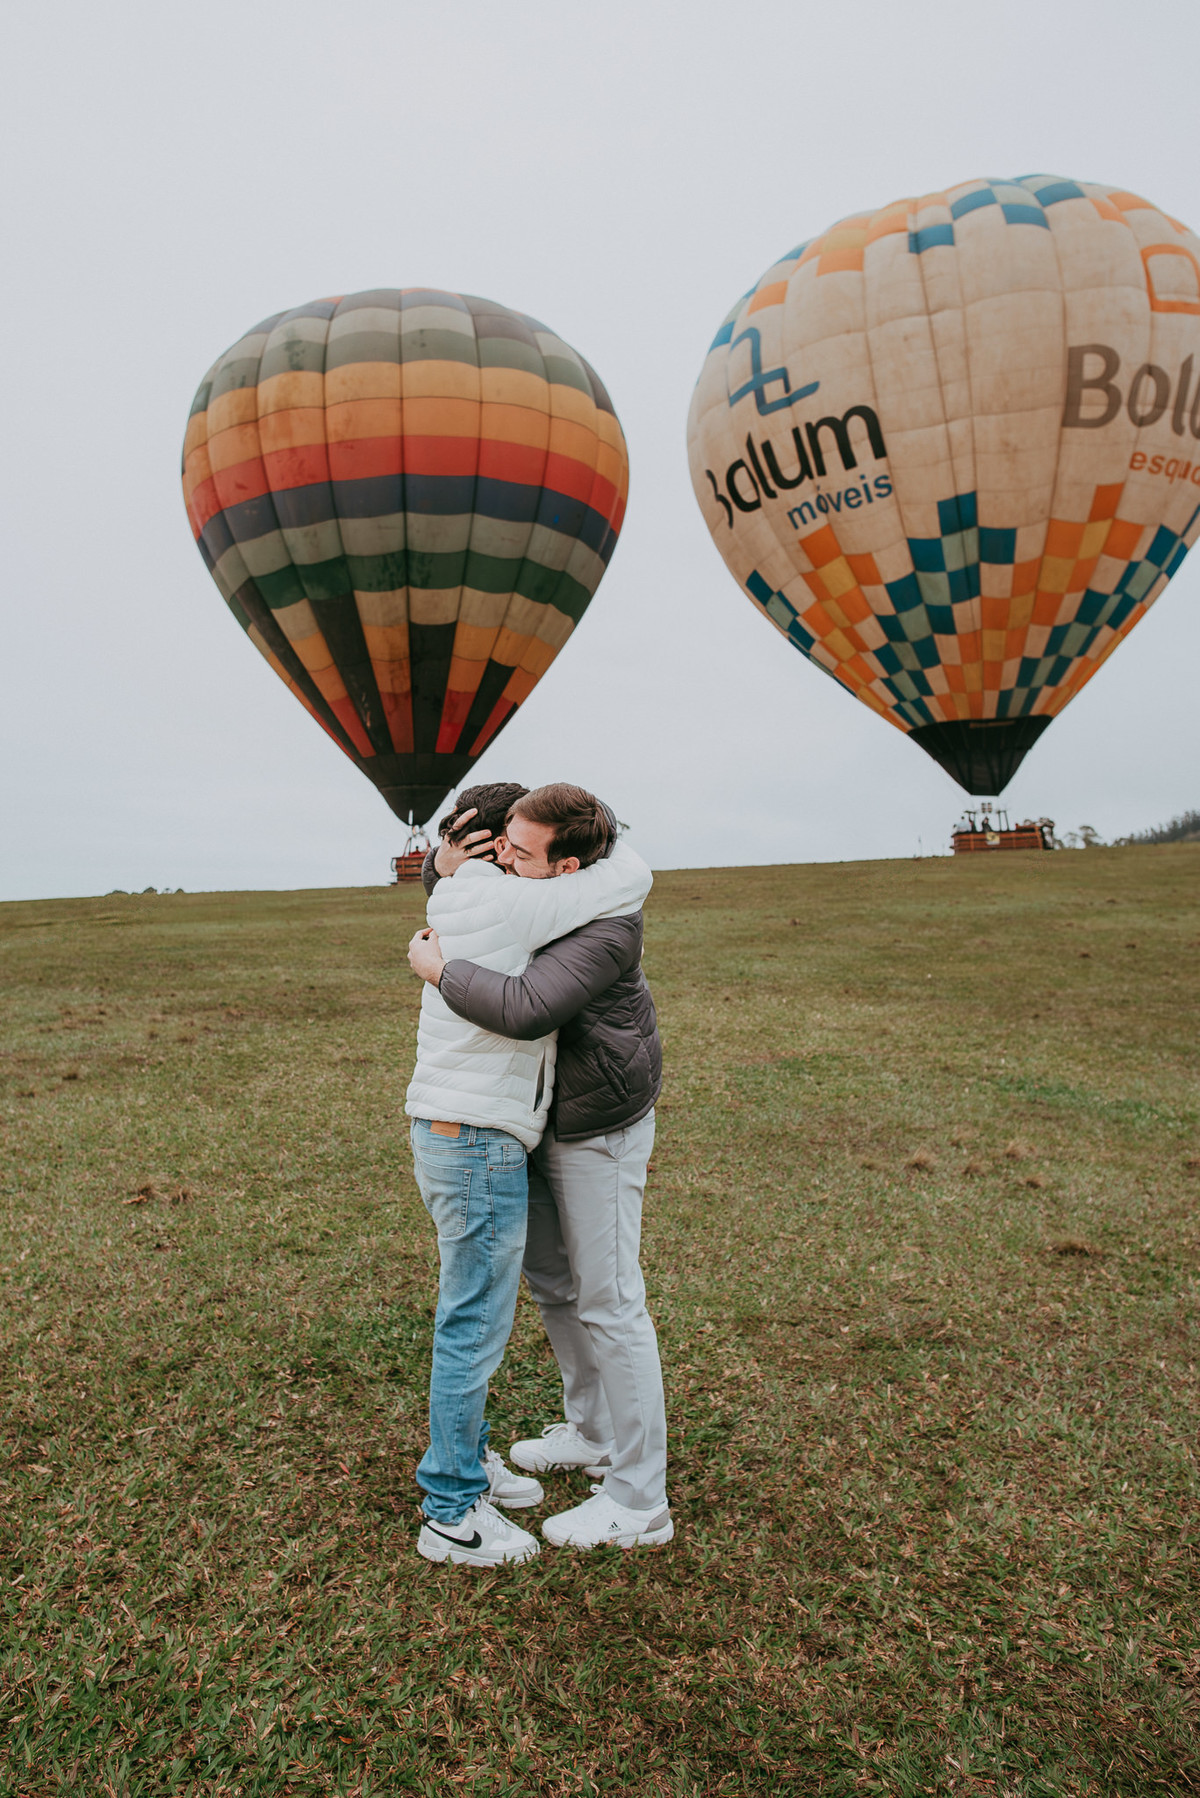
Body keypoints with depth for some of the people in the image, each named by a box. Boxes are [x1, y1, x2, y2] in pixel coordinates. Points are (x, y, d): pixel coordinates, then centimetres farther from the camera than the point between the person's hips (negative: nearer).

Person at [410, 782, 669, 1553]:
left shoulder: (606, 928, -29)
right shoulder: (522, 882, -4)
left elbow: (526, 1009, -42)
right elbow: (451, 897, 12)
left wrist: (440, 969, -26)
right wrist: (444, 864, -13)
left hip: (600, 1133, -9)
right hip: (541, 1121, 9)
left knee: (609, 1304, -1)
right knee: (552, 1281, 20)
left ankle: (639, 1502, 12)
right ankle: (593, 1433, 40)